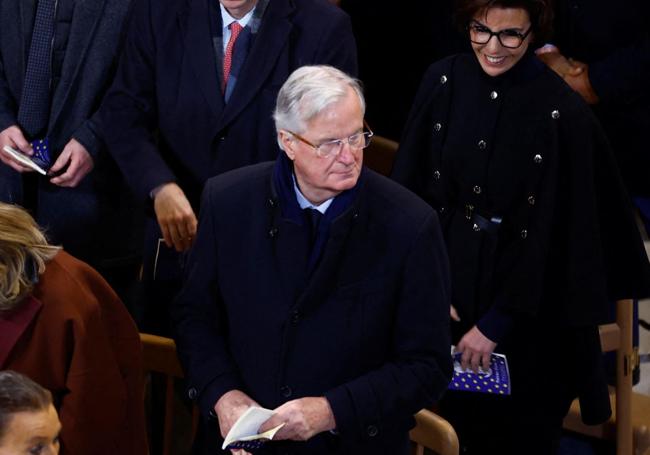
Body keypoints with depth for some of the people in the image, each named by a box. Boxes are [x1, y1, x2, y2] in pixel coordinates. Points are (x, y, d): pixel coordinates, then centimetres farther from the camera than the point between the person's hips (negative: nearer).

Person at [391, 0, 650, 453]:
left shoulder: (564, 113, -19)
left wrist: (496, 323, -13)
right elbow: (411, 189, -1)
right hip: (449, 294, 3)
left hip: (530, 308, -3)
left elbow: (549, 235, -15)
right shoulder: (444, 81, -8)